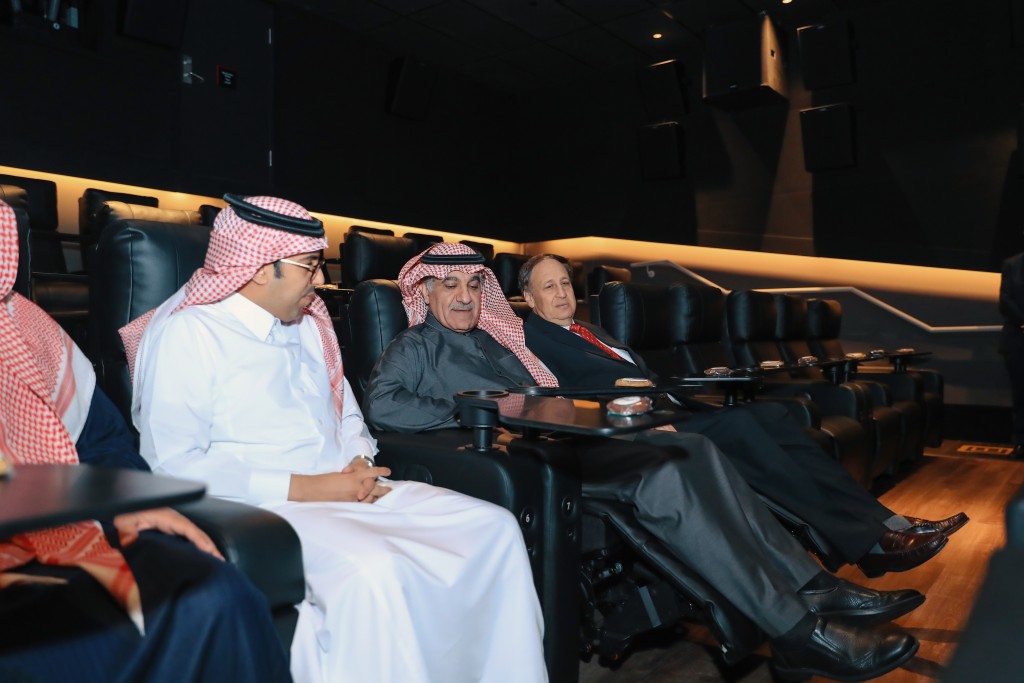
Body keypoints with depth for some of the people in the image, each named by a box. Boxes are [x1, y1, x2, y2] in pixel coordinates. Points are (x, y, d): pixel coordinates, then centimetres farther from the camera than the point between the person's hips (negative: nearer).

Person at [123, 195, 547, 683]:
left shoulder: (306, 325, 16)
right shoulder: (187, 334, -7)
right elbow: (176, 466, -15)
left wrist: (360, 461, 1)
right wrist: (308, 488, -17)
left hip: (345, 493, 8)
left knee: (495, 527, -5)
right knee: (374, 569, -37)